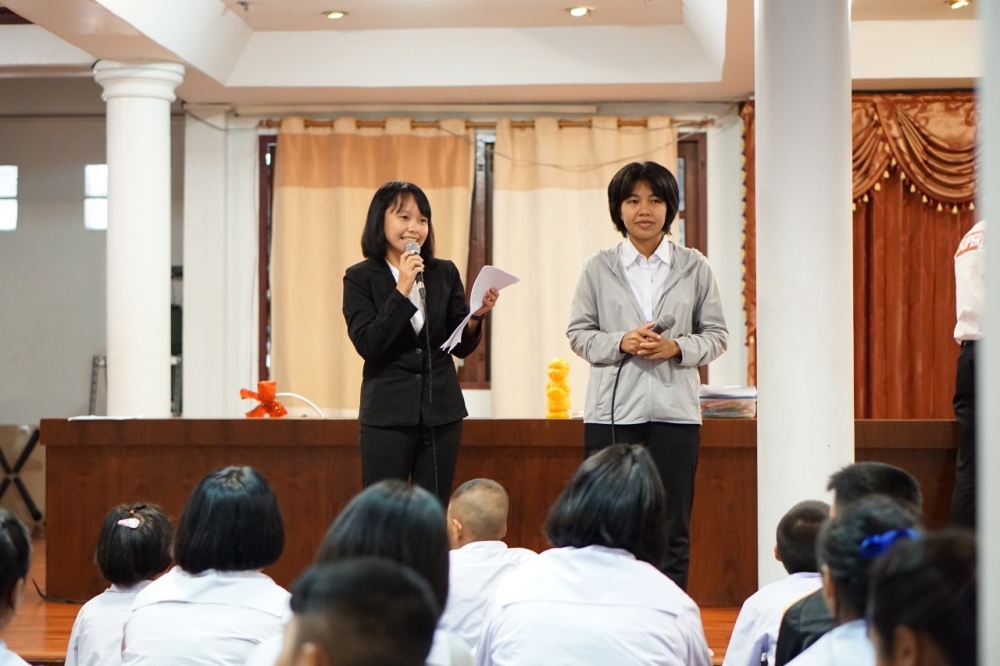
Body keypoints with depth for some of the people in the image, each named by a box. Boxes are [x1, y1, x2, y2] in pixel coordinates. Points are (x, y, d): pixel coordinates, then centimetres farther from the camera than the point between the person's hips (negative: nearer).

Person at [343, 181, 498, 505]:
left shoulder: (445, 273, 6)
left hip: (442, 413, 3)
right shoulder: (360, 278, -2)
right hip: (388, 415, -3)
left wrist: (475, 317, -14)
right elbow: (367, 344, -13)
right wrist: (401, 290, -19)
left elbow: (461, 347, 7)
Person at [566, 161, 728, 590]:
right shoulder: (598, 268, 5)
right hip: (613, 410, 0)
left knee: (672, 529, 3)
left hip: (675, 410, 1)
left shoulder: (694, 268, 7)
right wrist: (620, 343, -13)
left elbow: (717, 334, 7)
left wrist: (677, 347, -12)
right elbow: (578, 333, 5)